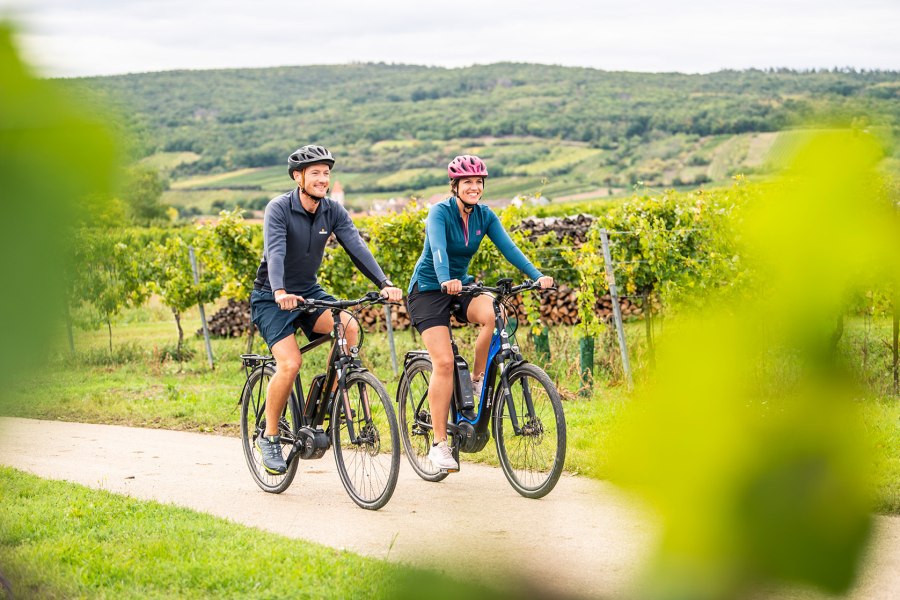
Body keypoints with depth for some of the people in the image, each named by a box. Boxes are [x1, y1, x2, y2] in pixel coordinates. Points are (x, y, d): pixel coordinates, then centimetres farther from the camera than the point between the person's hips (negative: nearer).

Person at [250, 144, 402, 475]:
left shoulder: (333, 211, -4)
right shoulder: (278, 209, -18)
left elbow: (357, 247, -15)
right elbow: (275, 252, -33)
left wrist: (384, 283, -30)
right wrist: (280, 293, -51)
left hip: (309, 292, 5)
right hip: (272, 298, -5)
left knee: (349, 328, -23)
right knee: (290, 364, -22)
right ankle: (269, 436, -3)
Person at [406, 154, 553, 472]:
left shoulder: (485, 216, -1)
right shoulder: (440, 212, -16)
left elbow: (508, 247, -12)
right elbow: (437, 248, -32)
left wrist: (537, 276, -27)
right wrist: (445, 280, -52)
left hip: (461, 285, 5)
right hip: (428, 289, -5)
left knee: (494, 314, -29)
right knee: (444, 362, -17)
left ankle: (478, 380, -8)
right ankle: (439, 443, -10)